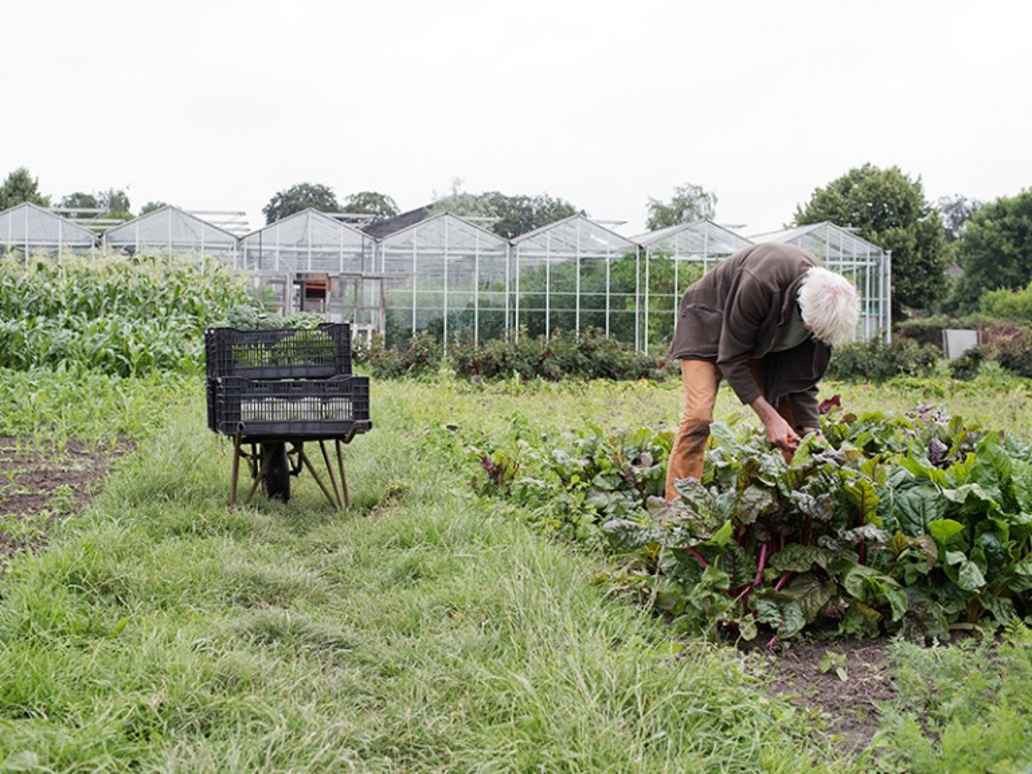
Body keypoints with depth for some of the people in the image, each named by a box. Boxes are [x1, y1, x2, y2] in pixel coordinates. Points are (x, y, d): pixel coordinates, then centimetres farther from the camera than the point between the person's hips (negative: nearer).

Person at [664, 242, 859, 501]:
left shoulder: (824, 303, -23)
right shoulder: (758, 285, -41)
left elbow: (805, 375, -11)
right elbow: (731, 359, -30)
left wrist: (810, 432, -20)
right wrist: (769, 417, -32)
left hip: (766, 338, 6)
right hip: (709, 322, -5)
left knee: (791, 414, -5)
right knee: (699, 416, -21)